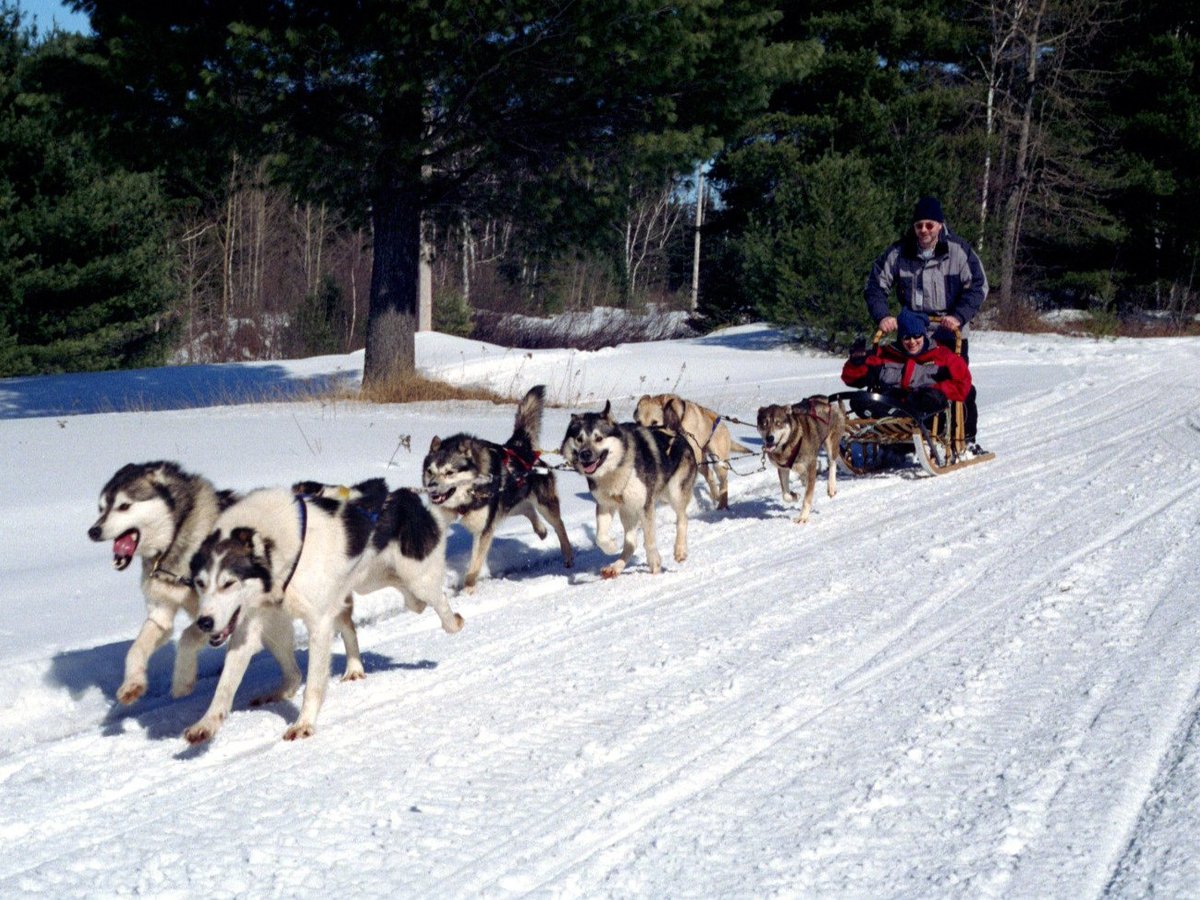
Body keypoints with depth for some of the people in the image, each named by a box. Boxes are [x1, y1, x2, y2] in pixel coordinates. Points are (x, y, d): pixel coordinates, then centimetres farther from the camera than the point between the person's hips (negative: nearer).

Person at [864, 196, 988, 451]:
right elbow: (876, 285, 2)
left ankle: (966, 438, 16)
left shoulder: (958, 251, -7)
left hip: (950, 334, -2)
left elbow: (978, 286, -7)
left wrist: (959, 316, -20)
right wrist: (882, 316, -14)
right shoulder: (898, 253, -2)